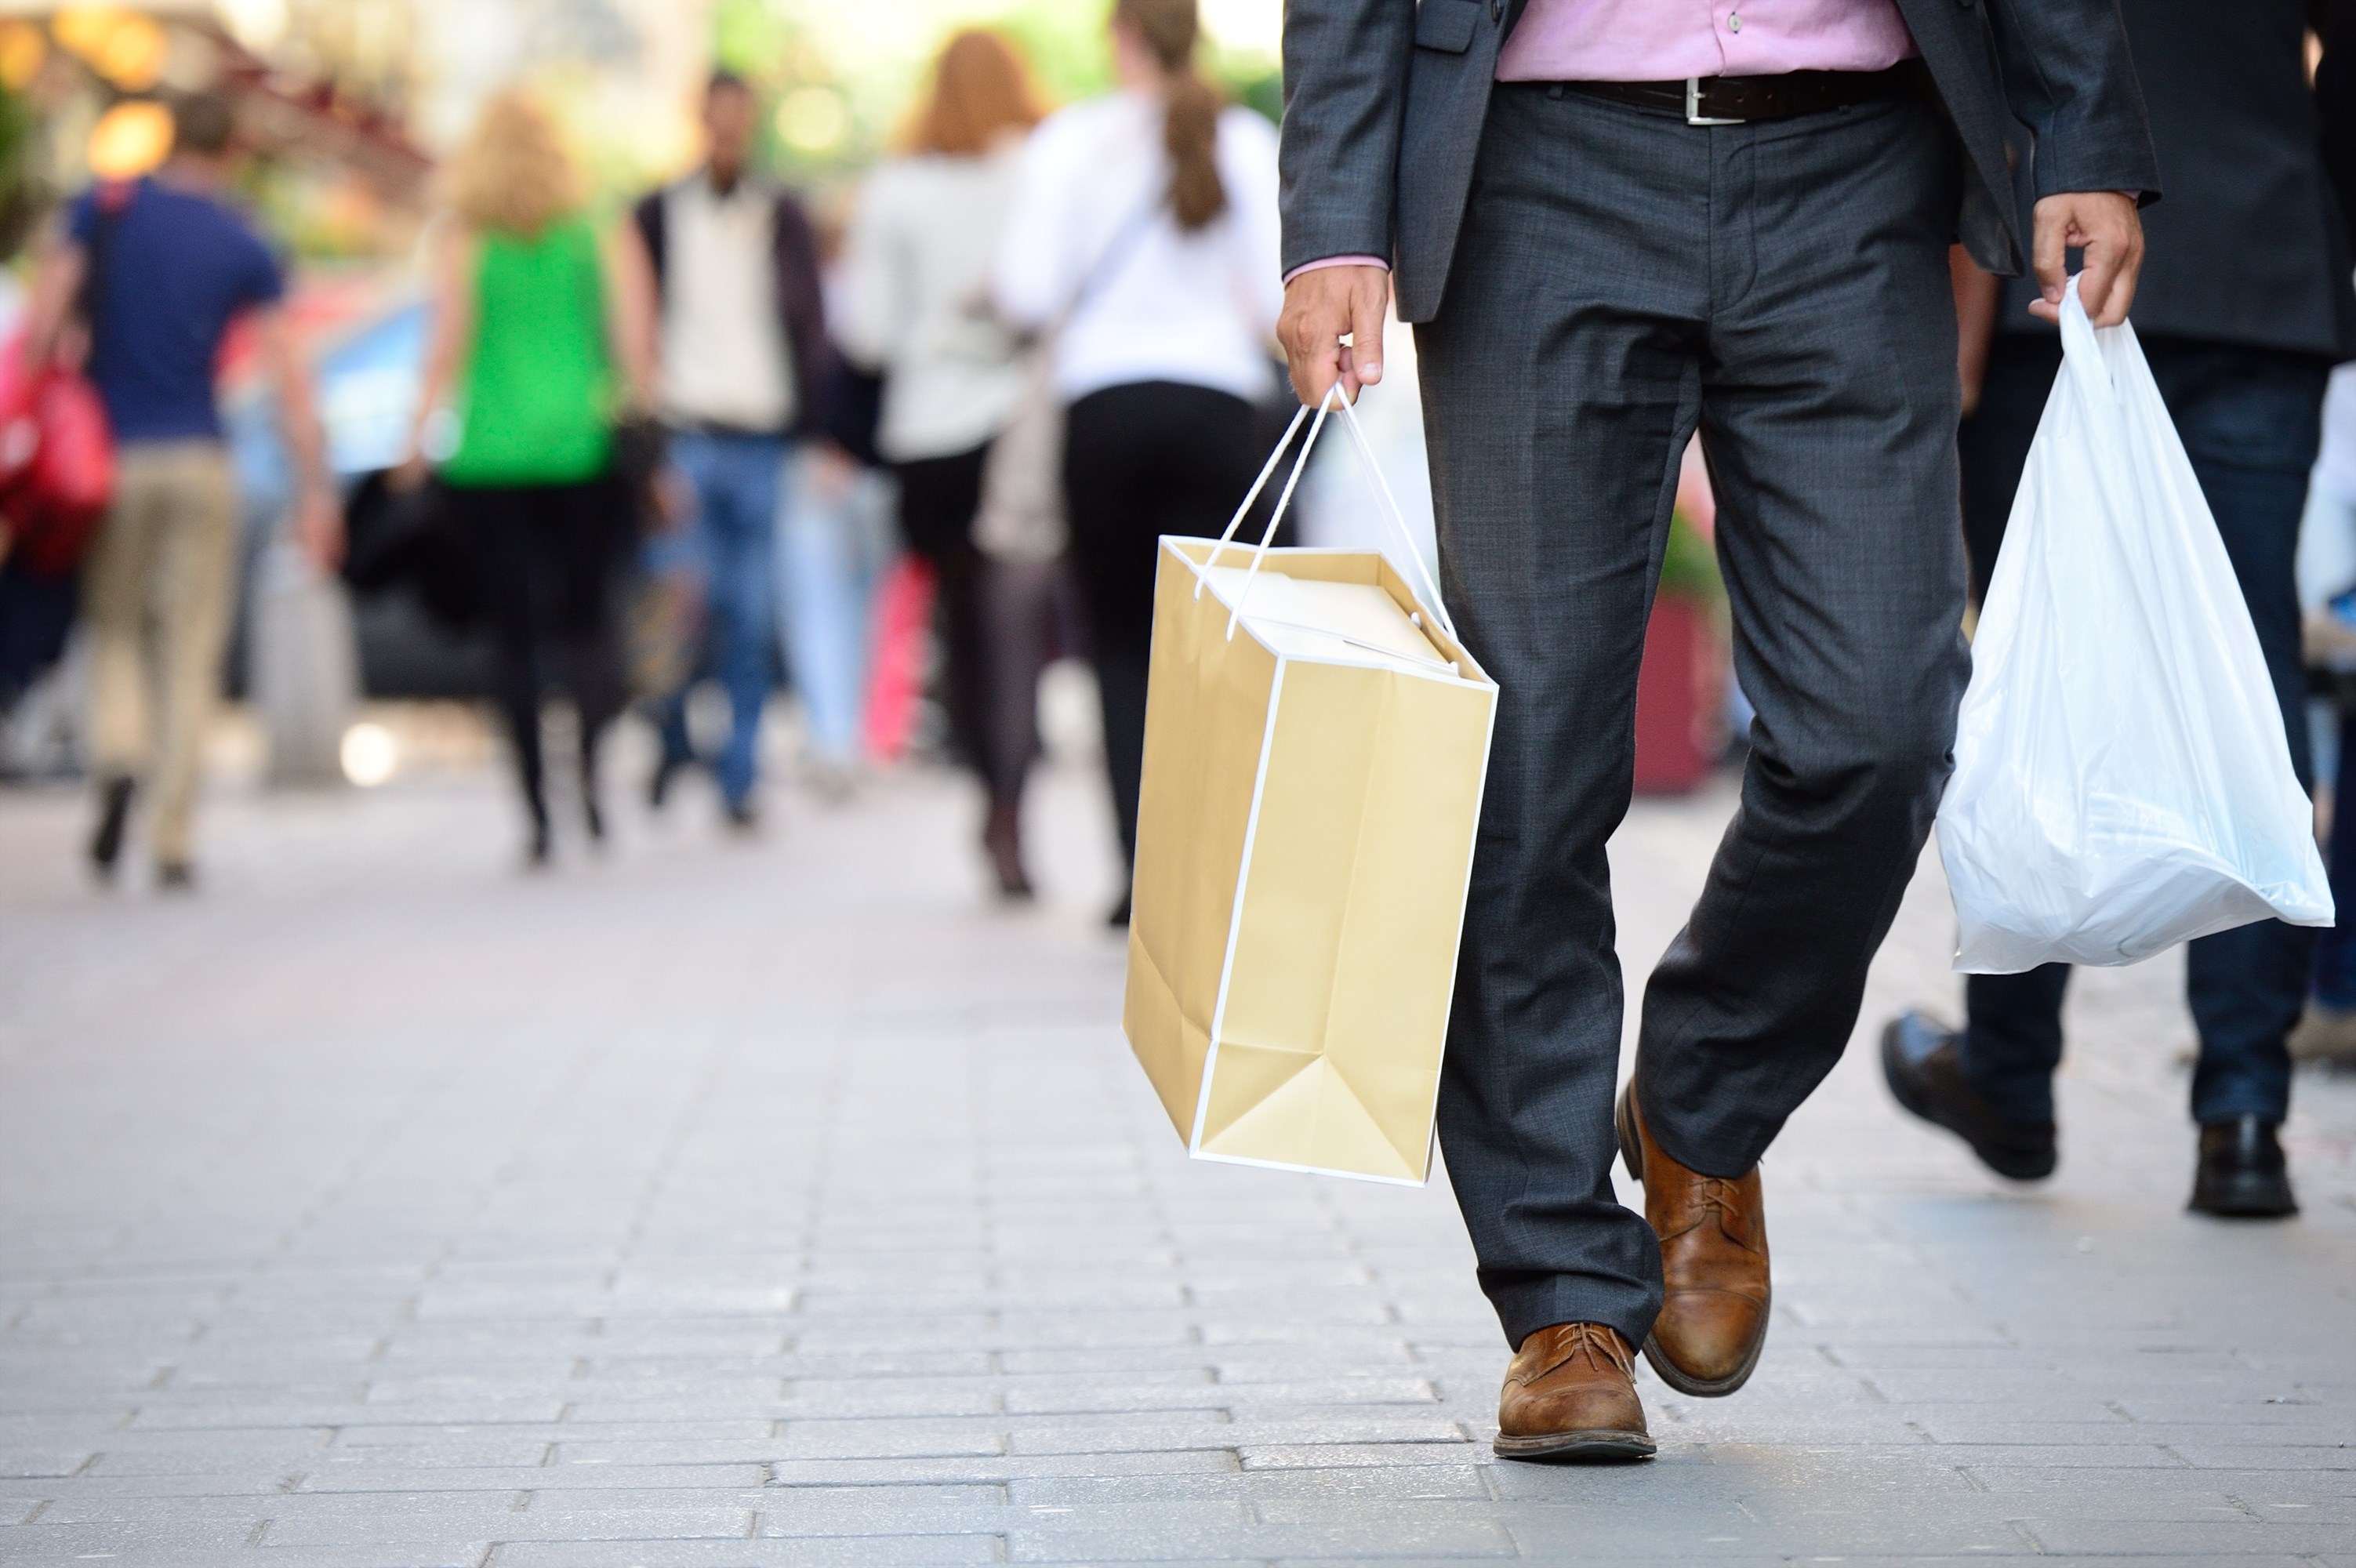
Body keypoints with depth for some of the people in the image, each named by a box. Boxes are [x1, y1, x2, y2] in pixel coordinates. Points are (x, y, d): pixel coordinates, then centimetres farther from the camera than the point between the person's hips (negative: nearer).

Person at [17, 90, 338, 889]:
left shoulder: (104, 209, 2)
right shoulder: (245, 249, 2)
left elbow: (42, 325, -8)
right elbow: (291, 378, -3)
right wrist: (316, 492, -2)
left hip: (114, 456, 0)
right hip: (199, 462, 0)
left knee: (114, 628, 14)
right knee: (190, 655, 5)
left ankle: (119, 756, -16)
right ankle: (172, 840, 1)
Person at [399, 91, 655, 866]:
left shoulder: (461, 241, 2)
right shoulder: (601, 235, 6)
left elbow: (450, 344, -6)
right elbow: (635, 341, 1)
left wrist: (420, 434, 1)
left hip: (492, 452, -1)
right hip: (582, 449, 1)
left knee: (515, 632, 3)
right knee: (587, 617, 8)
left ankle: (537, 809, -1)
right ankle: (592, 760, -19)